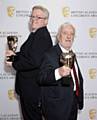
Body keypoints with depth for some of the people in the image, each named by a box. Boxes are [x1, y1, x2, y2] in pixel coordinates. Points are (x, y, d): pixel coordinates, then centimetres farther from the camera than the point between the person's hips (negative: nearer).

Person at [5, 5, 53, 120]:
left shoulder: (42, 36, -22)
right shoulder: (36, 34, 10)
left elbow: (34, 61, -30)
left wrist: (14, 64, -17)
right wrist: (15, 55, 1)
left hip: (33, 87, -10)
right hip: (27, 86, 10)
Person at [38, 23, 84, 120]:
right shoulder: (50, 54, -16)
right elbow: (41, 78, -28)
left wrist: (79, 100, 18)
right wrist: (58, 73, -45)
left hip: (73, 103, 8)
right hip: (57, 106, -7)